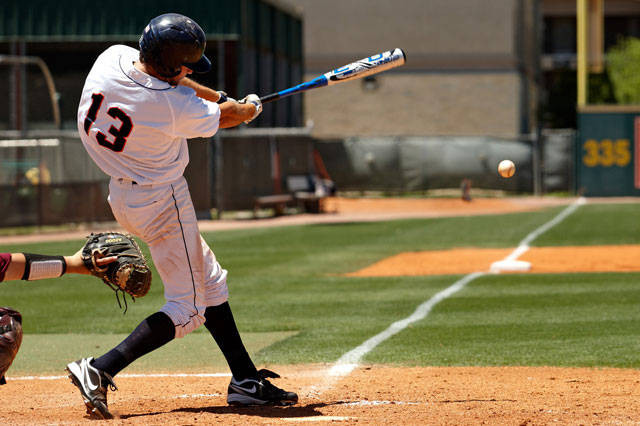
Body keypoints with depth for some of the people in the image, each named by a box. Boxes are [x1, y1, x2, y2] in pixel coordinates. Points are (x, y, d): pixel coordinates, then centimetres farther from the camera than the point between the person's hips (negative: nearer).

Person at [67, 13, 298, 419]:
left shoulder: (113, 57, -12)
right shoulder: (176, 108, -29)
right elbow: (228, 117, -7)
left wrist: (219, 97, 14)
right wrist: (252, 107, 15)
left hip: (123, 195, 9)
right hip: (161, 203, -9)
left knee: (210, 282, 18)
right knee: (187, 308, 0)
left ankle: (246, 381, 23)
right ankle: (100, 370, -11)